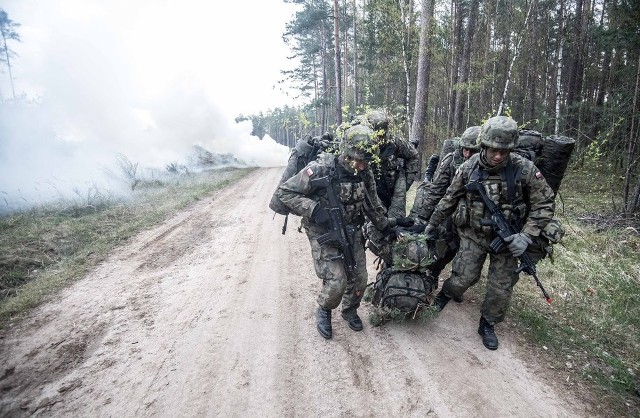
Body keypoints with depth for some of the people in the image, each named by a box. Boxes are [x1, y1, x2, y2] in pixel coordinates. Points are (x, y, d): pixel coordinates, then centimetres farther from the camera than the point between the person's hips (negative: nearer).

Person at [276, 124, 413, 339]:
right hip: (324, 234, -5)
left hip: (352, 233, 5)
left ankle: (350, 310, 39)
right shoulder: (320, 169, -23)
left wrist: (389, 223, 12)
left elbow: (371, 203, 12)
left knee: (360, 278, 9)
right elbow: (284, 191, -18)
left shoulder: (365, 174, -5)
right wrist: (314, 209, -28)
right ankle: (323, 312, 22)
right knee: (336, 282, -11)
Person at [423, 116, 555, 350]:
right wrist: (432, 223, 9)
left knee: (501, 288, 7)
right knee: (464, 278, -4)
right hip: (473, 234, 0)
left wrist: (526, 236, -17)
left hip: (506, 239, 0)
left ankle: (487, 325, 31)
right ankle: (445, 295, 30)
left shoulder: (524, 170, -16)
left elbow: (544, 205, -8)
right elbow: (450, 199, 2)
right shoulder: (469, 168, -11)